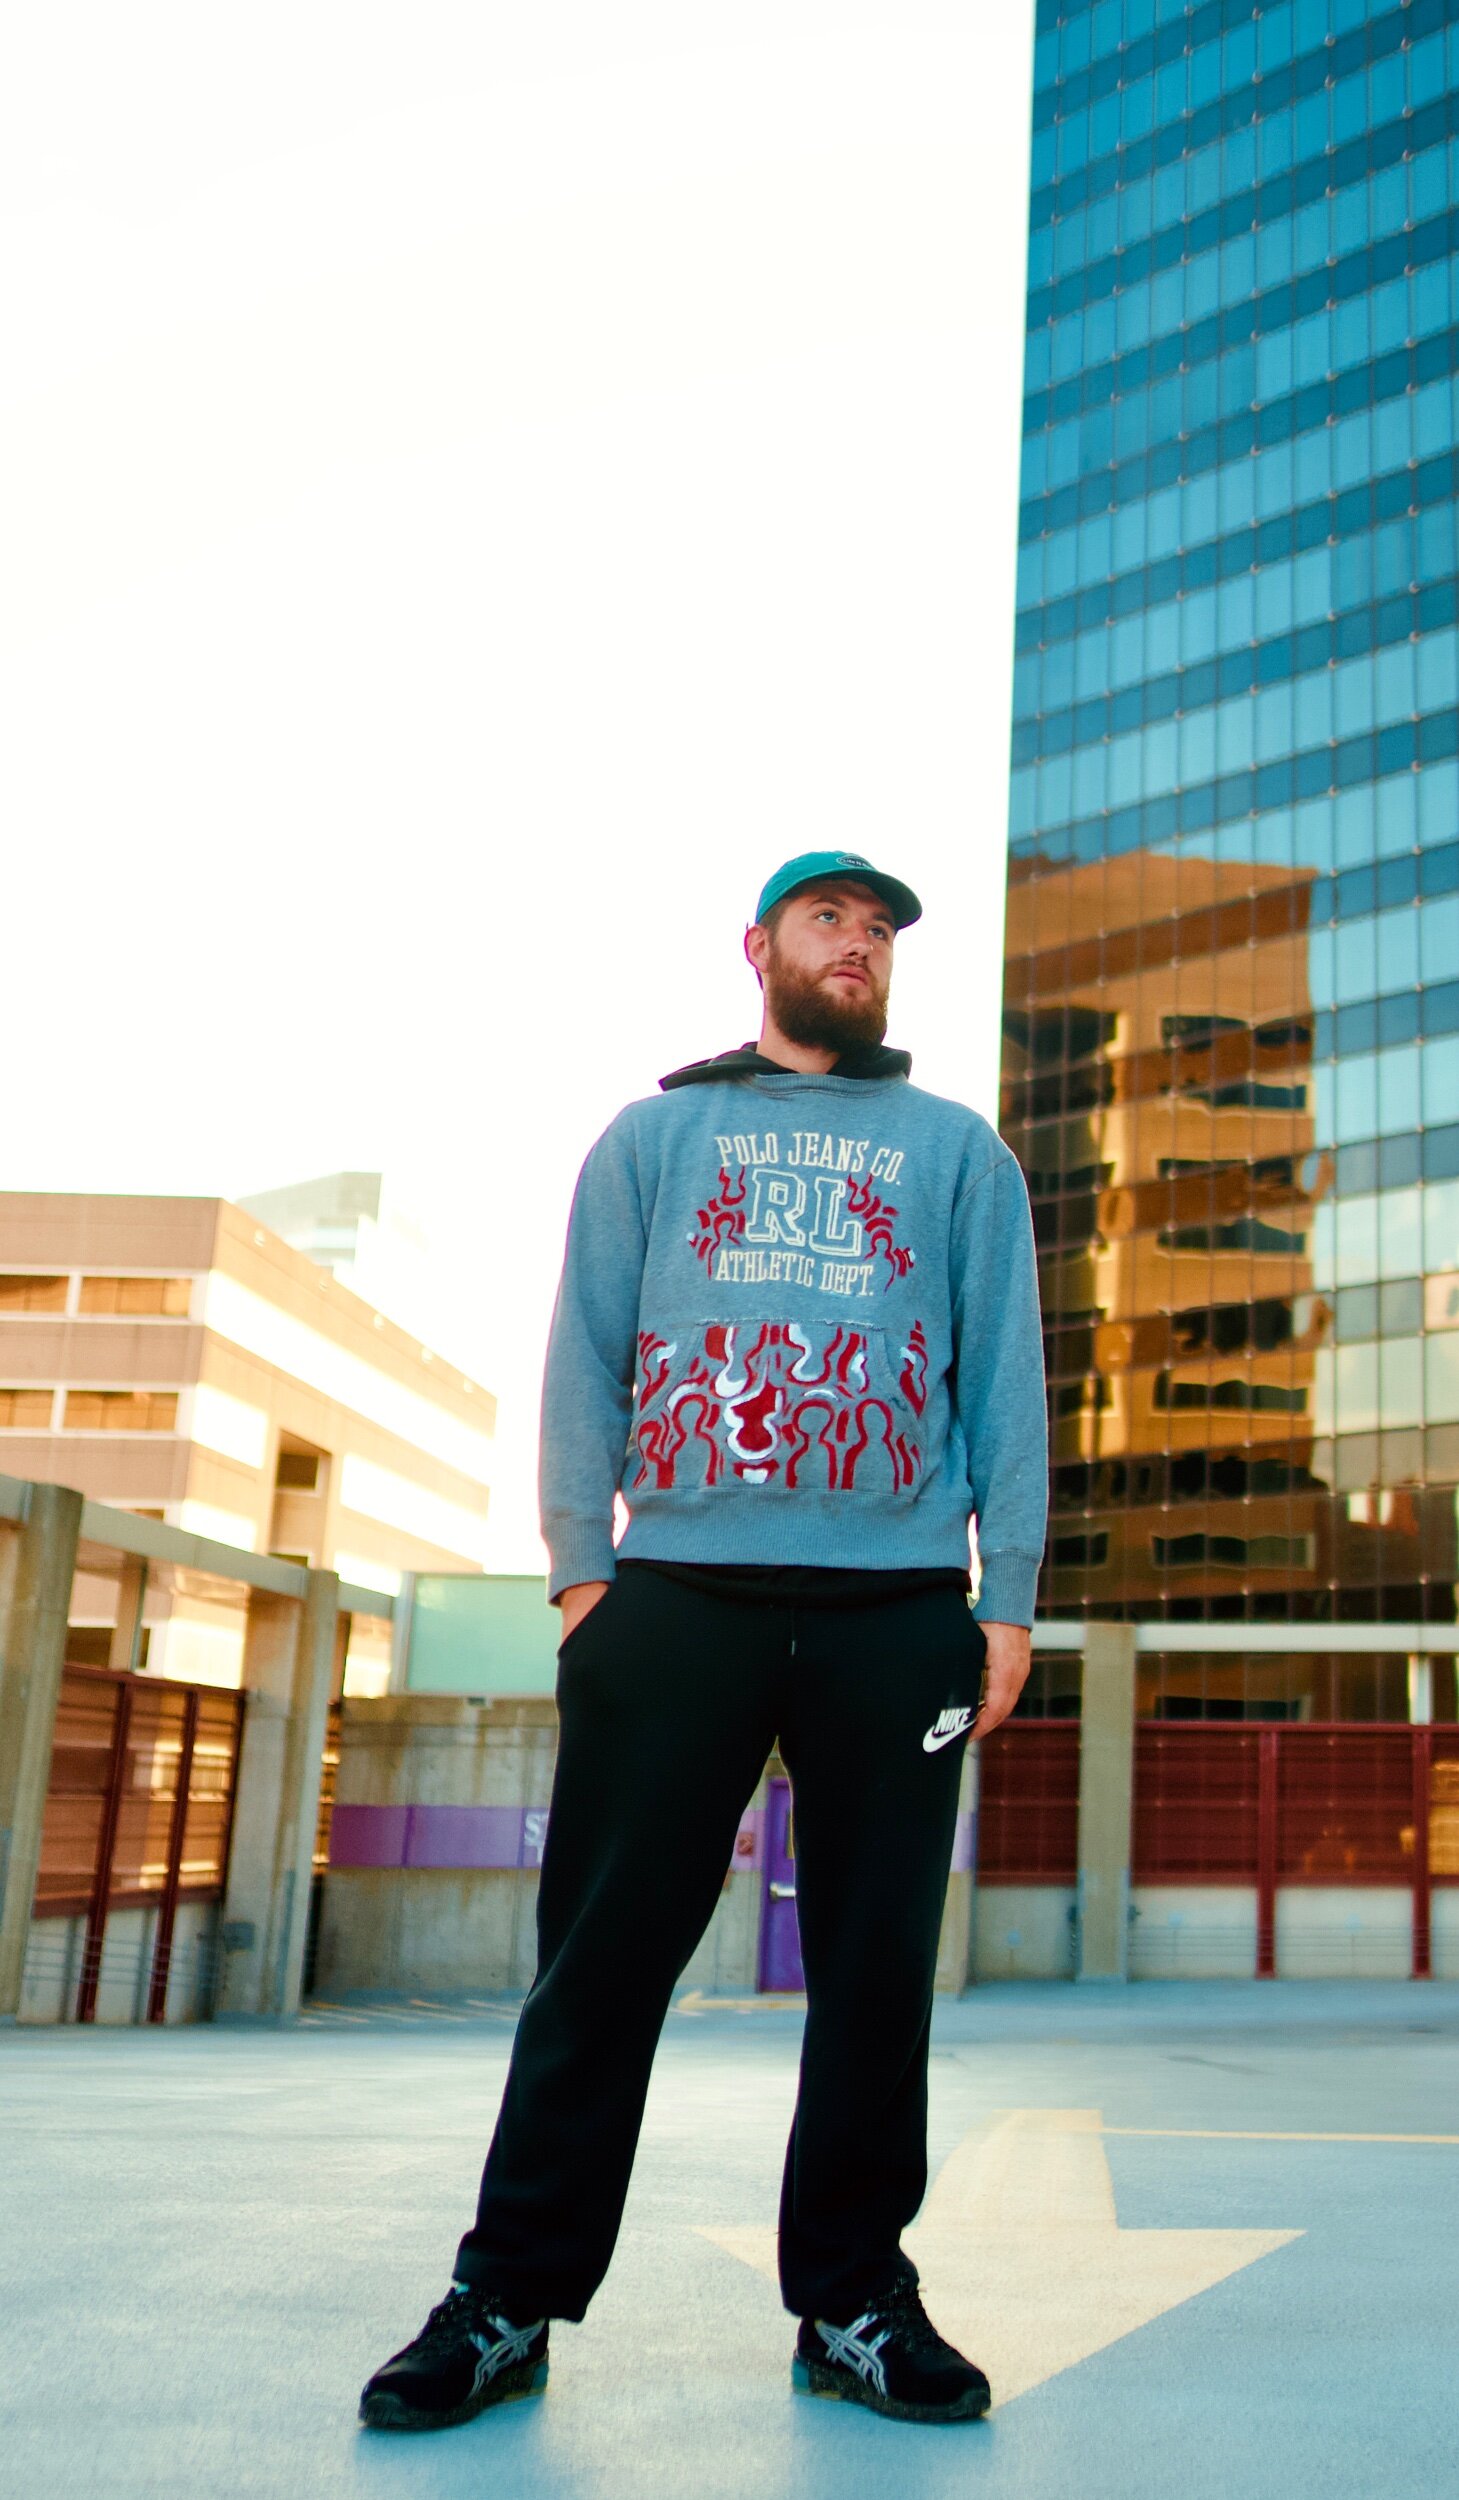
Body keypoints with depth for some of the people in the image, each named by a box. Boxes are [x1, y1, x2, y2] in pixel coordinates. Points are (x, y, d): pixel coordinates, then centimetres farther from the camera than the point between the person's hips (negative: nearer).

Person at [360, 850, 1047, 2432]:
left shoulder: (959, 1151, 19)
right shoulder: (654, 1135, 18)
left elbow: (1004, 1379, 11)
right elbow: (584, 1353, 10)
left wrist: (1008, 1592, 1)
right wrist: (581, 1562, -2)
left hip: (898, 1606, 1)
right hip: (679, 1592, -1)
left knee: (876, 1966, 3)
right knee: (606, 1947, -1)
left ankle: (854, 2301, 16)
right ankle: (510, 2299, 9)